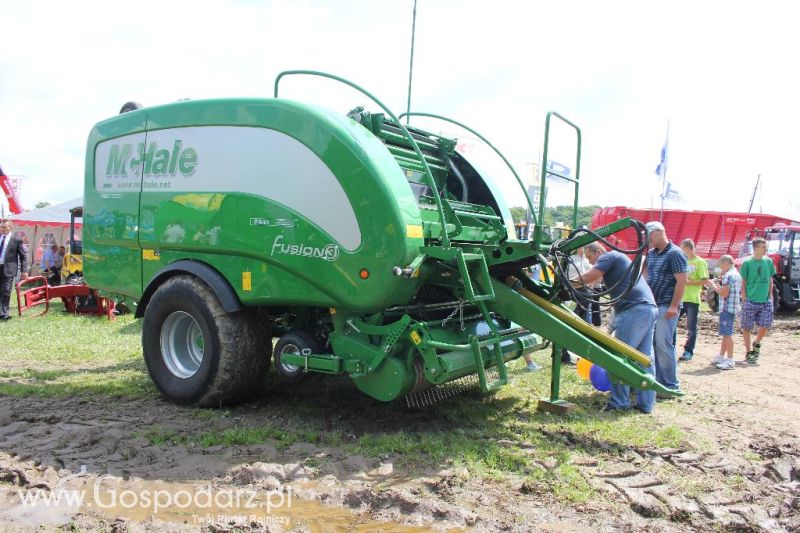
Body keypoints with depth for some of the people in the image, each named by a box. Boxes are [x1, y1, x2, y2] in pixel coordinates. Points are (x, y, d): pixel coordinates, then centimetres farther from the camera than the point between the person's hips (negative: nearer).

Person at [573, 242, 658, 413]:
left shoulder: (609, 256, 0)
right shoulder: (618, 258, 29)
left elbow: (588, 278, -13)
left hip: (634, 310, -10)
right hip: (649, 308, 10)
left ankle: (619, 402, -2)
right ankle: (646, 403, 12)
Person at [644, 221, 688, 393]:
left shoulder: (674, 253, -9)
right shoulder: (651, 254, 15)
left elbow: (681, 281, -14)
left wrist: (674, 306, -19)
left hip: (666, 307, -8)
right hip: (652, 306, 8)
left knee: (664, 344, -7)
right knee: (652, 343, 9)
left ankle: (670, 385, 2)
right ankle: (656, 380, 18)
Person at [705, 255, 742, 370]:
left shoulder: (728, 275, -15)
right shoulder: (737, 274, 16)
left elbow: (724, 294, -20)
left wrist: (713, 286, -7)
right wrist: (716, 286, 16)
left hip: (727, 308, -10)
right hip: (734, 308, 10)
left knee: (727, 333, -8)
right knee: (726, 333, 17)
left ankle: (730, 360, -7)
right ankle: (721, 356, 26)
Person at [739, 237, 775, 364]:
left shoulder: (768, 261, 5)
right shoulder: (747, 262, -7)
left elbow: (770, 280, 14)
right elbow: (743, 282, -5)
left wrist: (770, 296, 9)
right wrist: (744, 300, -9)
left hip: (765, 301, 4)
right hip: (751, 301, -4)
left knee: (766, 325, 0)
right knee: (747, 327, 3)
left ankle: (756, 343, 28)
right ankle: (749, 352, 15)